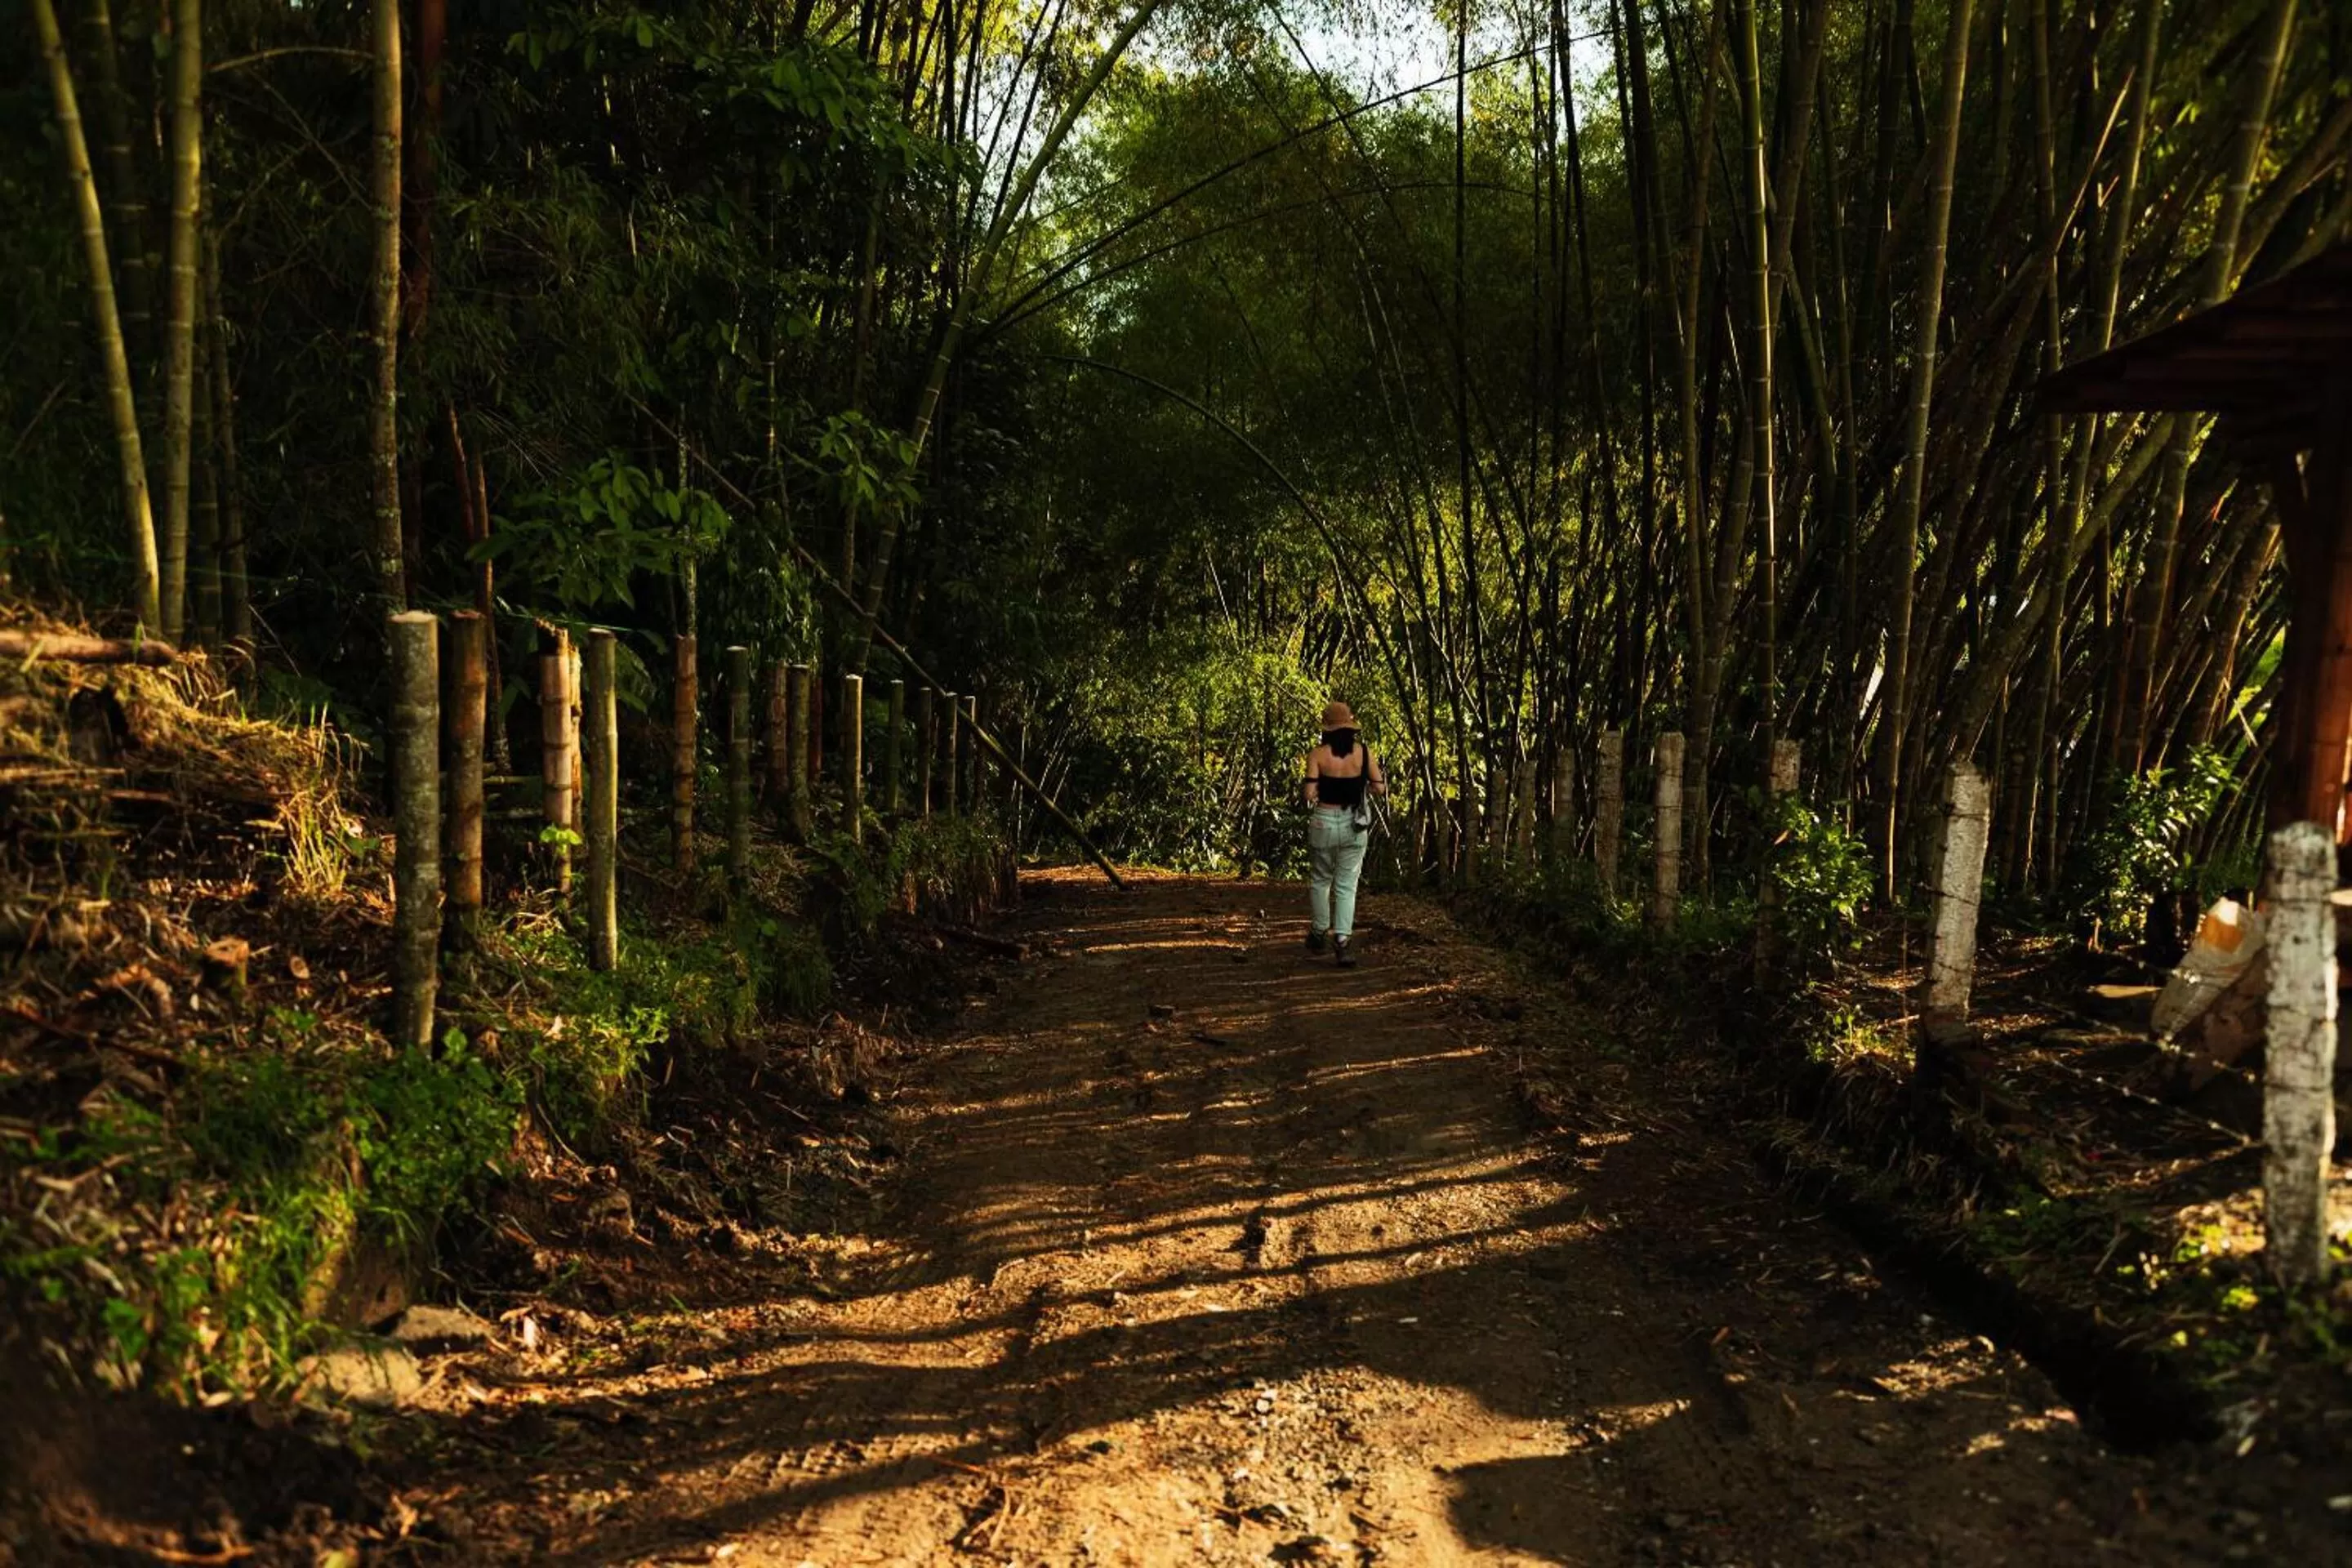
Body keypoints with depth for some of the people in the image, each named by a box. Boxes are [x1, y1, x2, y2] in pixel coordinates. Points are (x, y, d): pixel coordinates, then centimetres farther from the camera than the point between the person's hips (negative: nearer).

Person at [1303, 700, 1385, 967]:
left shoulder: (1317, 755, -9)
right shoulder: (1364, 752, -5)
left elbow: (1310, 795, -14)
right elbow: (1380, 789, -3)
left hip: (1323, 822, -1)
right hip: (1354, 825, 1)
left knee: (1320, 880, 19)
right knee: (1346, 885, 6)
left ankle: (1318, 934, 29)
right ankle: (1341, 941, -5)